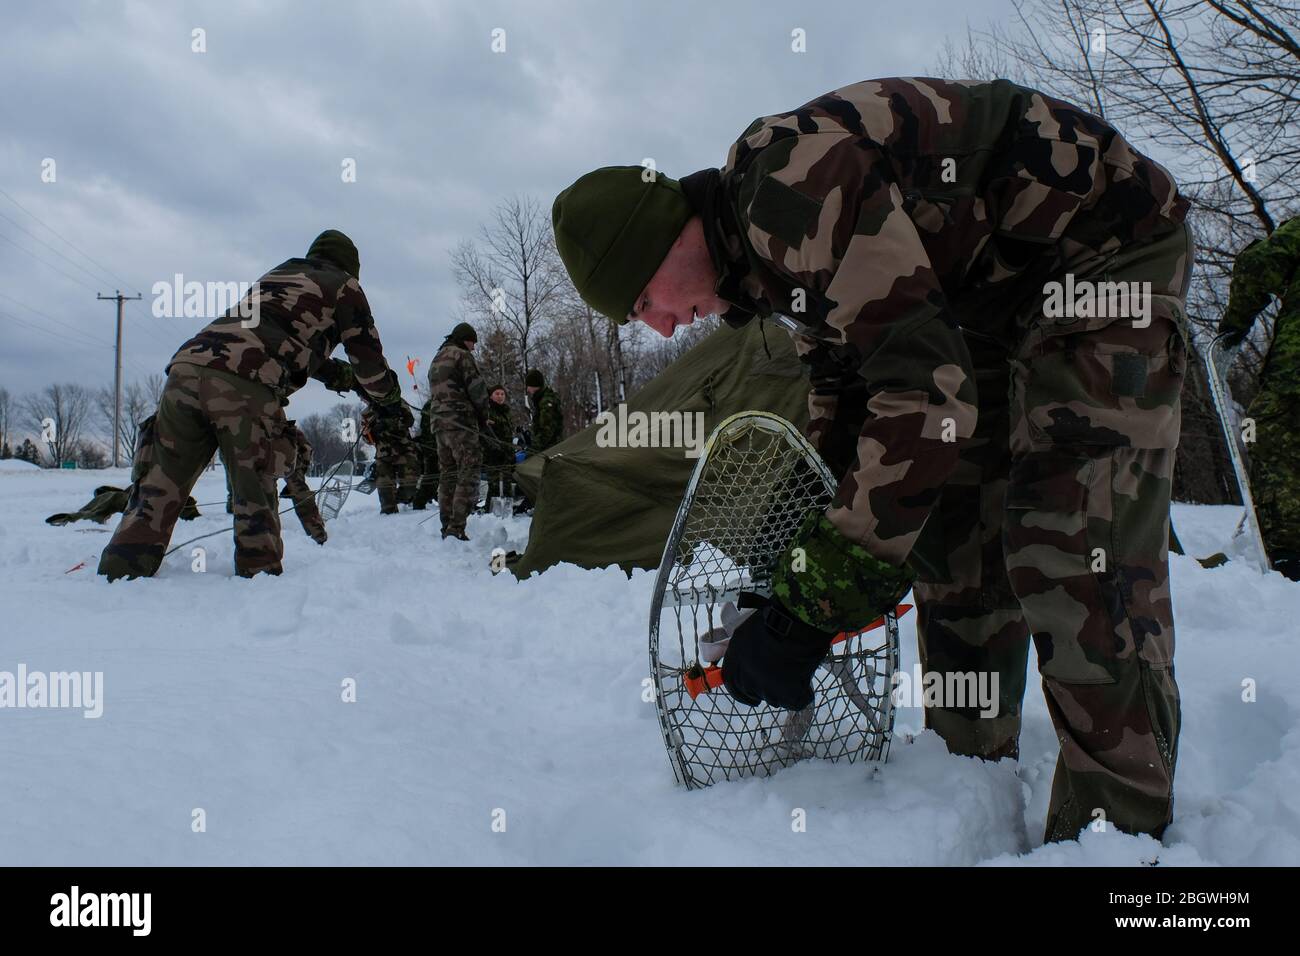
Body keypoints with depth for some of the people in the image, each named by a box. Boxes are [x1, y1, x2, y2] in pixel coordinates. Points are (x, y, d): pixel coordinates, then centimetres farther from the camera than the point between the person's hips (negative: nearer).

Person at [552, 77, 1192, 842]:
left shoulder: (791, 185, -30)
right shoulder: (763, 235, 2)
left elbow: (926, 396, -36)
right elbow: (839, 373, 15)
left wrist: (805, 610, -34)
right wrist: (818, 522, 16)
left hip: (1108, 246, -9)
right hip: (1000, 292, 10)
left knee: (1076, 549, -20)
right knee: (947, 537, 5)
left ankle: (1118, 829, -10)